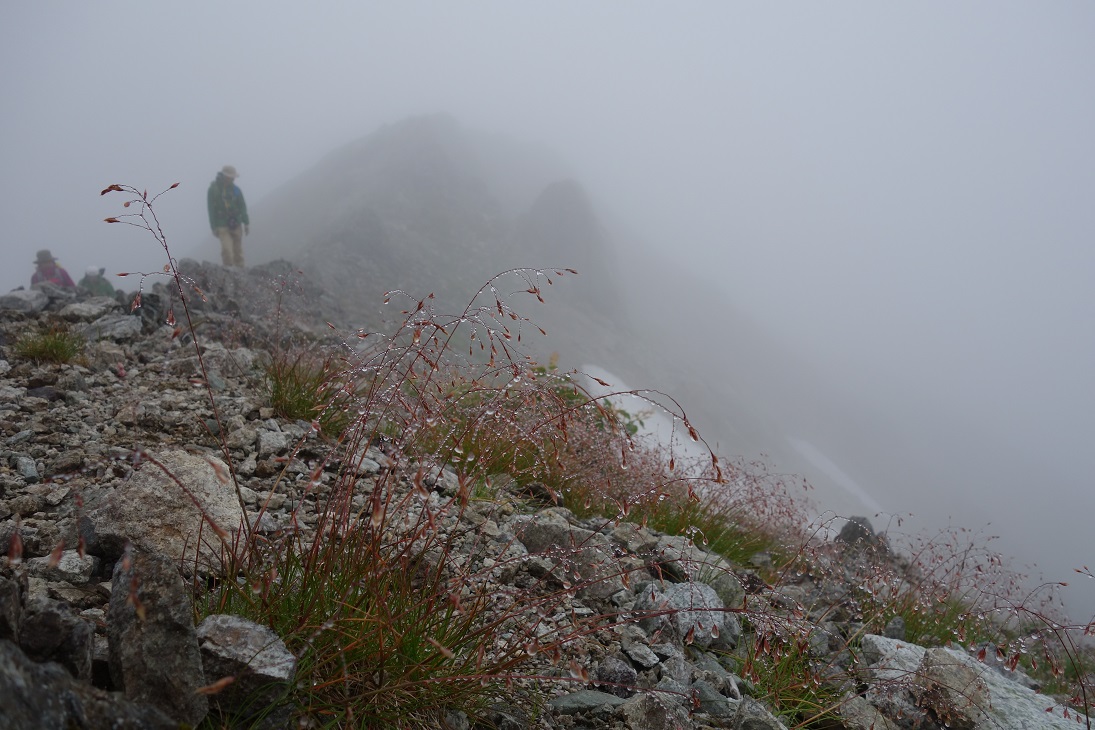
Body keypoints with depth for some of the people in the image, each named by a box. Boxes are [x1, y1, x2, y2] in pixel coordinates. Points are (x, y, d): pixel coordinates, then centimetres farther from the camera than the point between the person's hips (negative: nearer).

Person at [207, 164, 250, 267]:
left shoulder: (235, 189, 7)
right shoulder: (213, 189, -3)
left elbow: (242, 207, 9)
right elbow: (212, 210, -3)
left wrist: (246, 223, 2)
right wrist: (214, 227, -6)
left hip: (236, 225, 3)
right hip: (223, 226, -3)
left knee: (238, 252, 2)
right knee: (227, 250, -16)